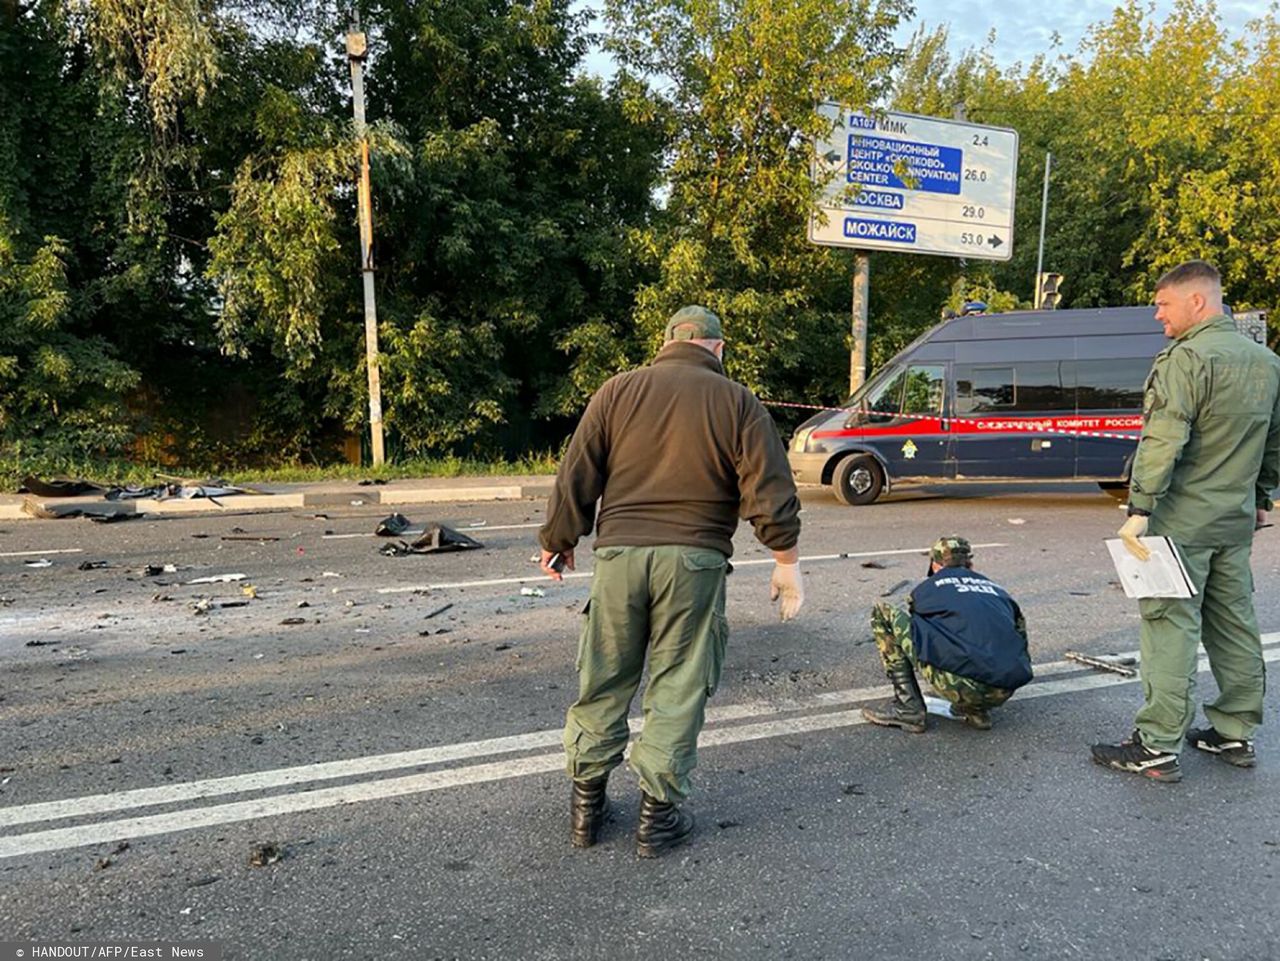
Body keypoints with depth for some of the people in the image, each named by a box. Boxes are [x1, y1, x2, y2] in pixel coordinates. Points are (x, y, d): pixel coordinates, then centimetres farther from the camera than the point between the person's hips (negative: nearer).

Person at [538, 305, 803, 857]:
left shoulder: (618, 391, 7)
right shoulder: (737, 403, 4)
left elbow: (576, 477, 5)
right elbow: (770, 492, -2)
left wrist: (558, 540, 16)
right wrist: (786, 561, 5)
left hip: (618, 553, 2)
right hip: (694, 562, -1)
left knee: (604, 681, 13)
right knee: (678, 688, 8)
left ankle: (586, 801, 24)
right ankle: (658, 813, 15)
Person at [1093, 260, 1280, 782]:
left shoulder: (1187, 357, -15)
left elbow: (1163, 441, -22)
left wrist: (1139, 510, -21)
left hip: (1182, 522, -9)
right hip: (1236, 523, 9)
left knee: (1170, 630, -5)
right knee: (1235, 626, 16)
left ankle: (1157, 748, 0)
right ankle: (1236, 733, 27)